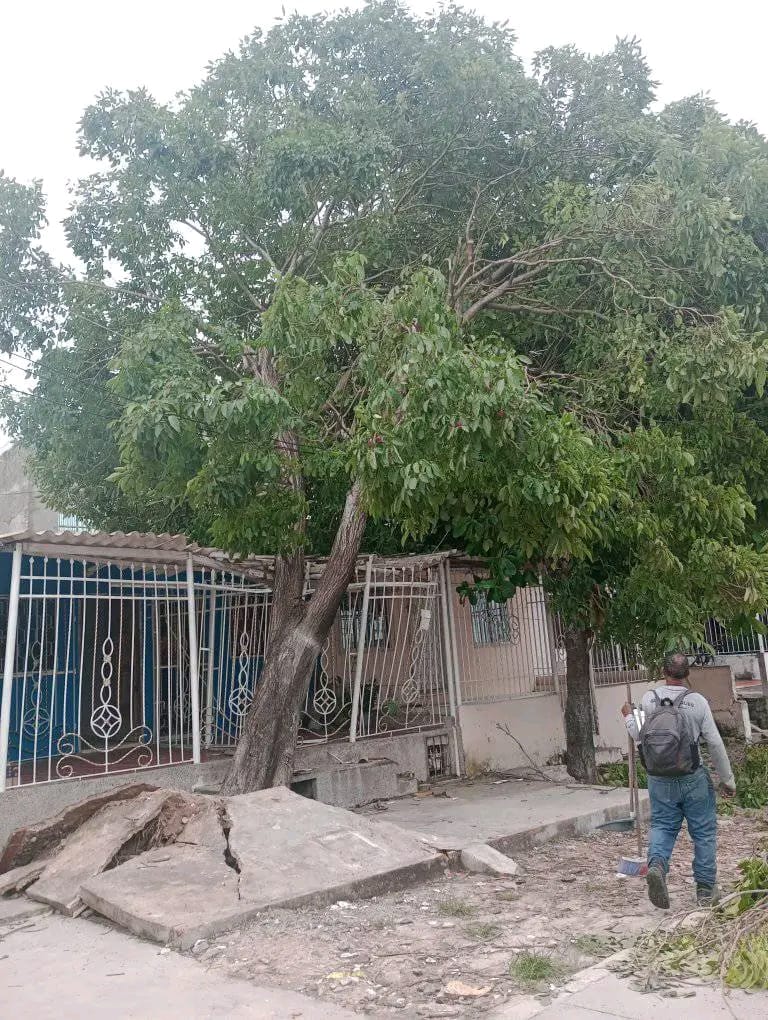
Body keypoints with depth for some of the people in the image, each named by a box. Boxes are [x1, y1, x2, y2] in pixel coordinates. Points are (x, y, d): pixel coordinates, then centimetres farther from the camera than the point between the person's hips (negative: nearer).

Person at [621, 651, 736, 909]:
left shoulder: (649, 698, -4)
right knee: (704, 832, 12)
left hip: (660, 781, 2)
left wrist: (628, 716, 26)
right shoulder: (697, 701, -10)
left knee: (662, 826, 13)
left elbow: (639, 736, 6)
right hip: (693, 780, -2)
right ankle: (705, 889, 18)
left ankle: (656, 864, -13)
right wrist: (727, 779, 4)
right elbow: (715, 744, -7)